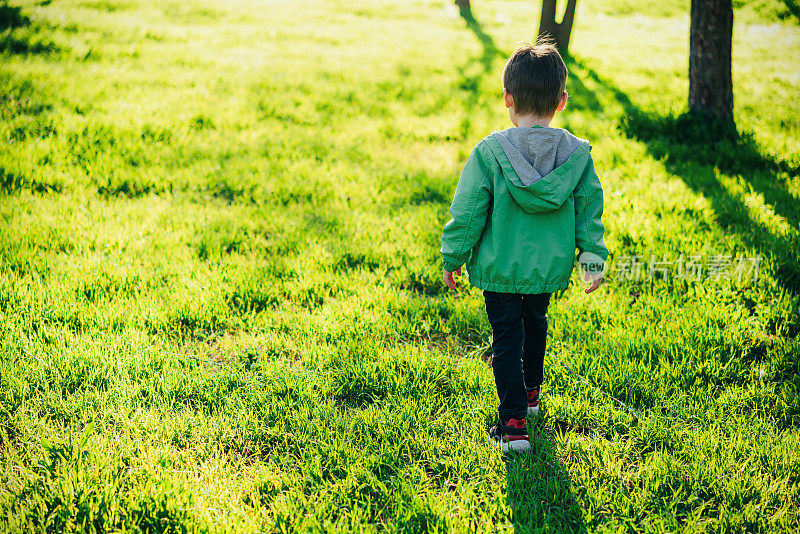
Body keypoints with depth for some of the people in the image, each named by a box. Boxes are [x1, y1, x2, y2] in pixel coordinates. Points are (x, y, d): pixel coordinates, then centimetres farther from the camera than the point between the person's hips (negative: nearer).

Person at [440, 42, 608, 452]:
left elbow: (468, 213, -12)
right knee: (535, 322, 28)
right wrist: (593, 258, 8)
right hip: (550, 266, 3)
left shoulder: (489, 152, -17)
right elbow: (589, 209, -2)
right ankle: (531, 393, 46)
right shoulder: (577, 154, -9)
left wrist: (452, 258, 0)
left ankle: (514, 423, 1)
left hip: (499, 266, -3)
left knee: (507, 336, 7)